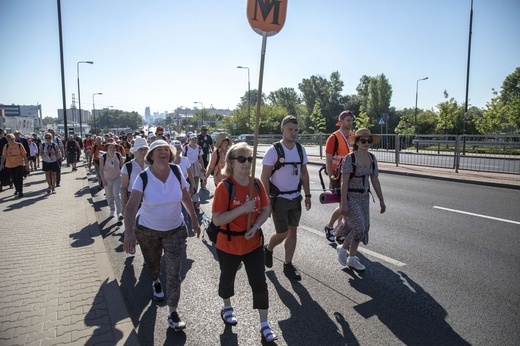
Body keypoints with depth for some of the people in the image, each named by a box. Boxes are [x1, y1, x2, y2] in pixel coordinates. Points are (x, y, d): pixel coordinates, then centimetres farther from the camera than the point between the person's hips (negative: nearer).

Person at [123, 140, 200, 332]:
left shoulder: (176, 171, -13)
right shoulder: (143, 178, -20)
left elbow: (186, 197, 0)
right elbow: (131, 206, -28)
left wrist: (194, 220, 6)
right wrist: (129, 233, -42)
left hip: (175, 229, 0)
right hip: (147, 230, 0)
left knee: (174, 271, -5)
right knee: (152, 263, 23)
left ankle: (172, 312, 9)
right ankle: (156, 282, 58)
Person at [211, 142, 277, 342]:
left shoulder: (257, 183, -5)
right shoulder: (224, 187, -20)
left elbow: (266, 209, 4)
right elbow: (216, 220, -23)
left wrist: (256, 226, -14)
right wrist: (242, 209, -31)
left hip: (254, 243, 3)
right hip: (229, 245, -3)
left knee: (260, 283, 6)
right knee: (227, 279, 21)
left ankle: (264, 325, 23)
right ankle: (227, 308, 51)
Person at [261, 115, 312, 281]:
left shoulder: (301, 149, 1)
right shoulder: (273, 150, -15)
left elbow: (304, 173, 11)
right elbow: (265, 178, -13)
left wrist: (307, 195, 8)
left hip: (295, 198, 5)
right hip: (279, 199, -5)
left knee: (293, 231, 9)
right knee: (282, 233, 0)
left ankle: (288, 265, 24)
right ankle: (268, 249, 32)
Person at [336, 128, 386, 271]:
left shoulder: (372, 158, 3)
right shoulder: (350, 158, -16)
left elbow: (375, 180, 9)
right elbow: (344, 182, -18)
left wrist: (381, 200, 9)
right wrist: (343, 204, -21)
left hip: (364, 197, 7)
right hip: (350, 197, -6)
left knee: (362, 228, 10)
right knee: (359, 228, -10)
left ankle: (352, 258, 26)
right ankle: (343, 248, 18)